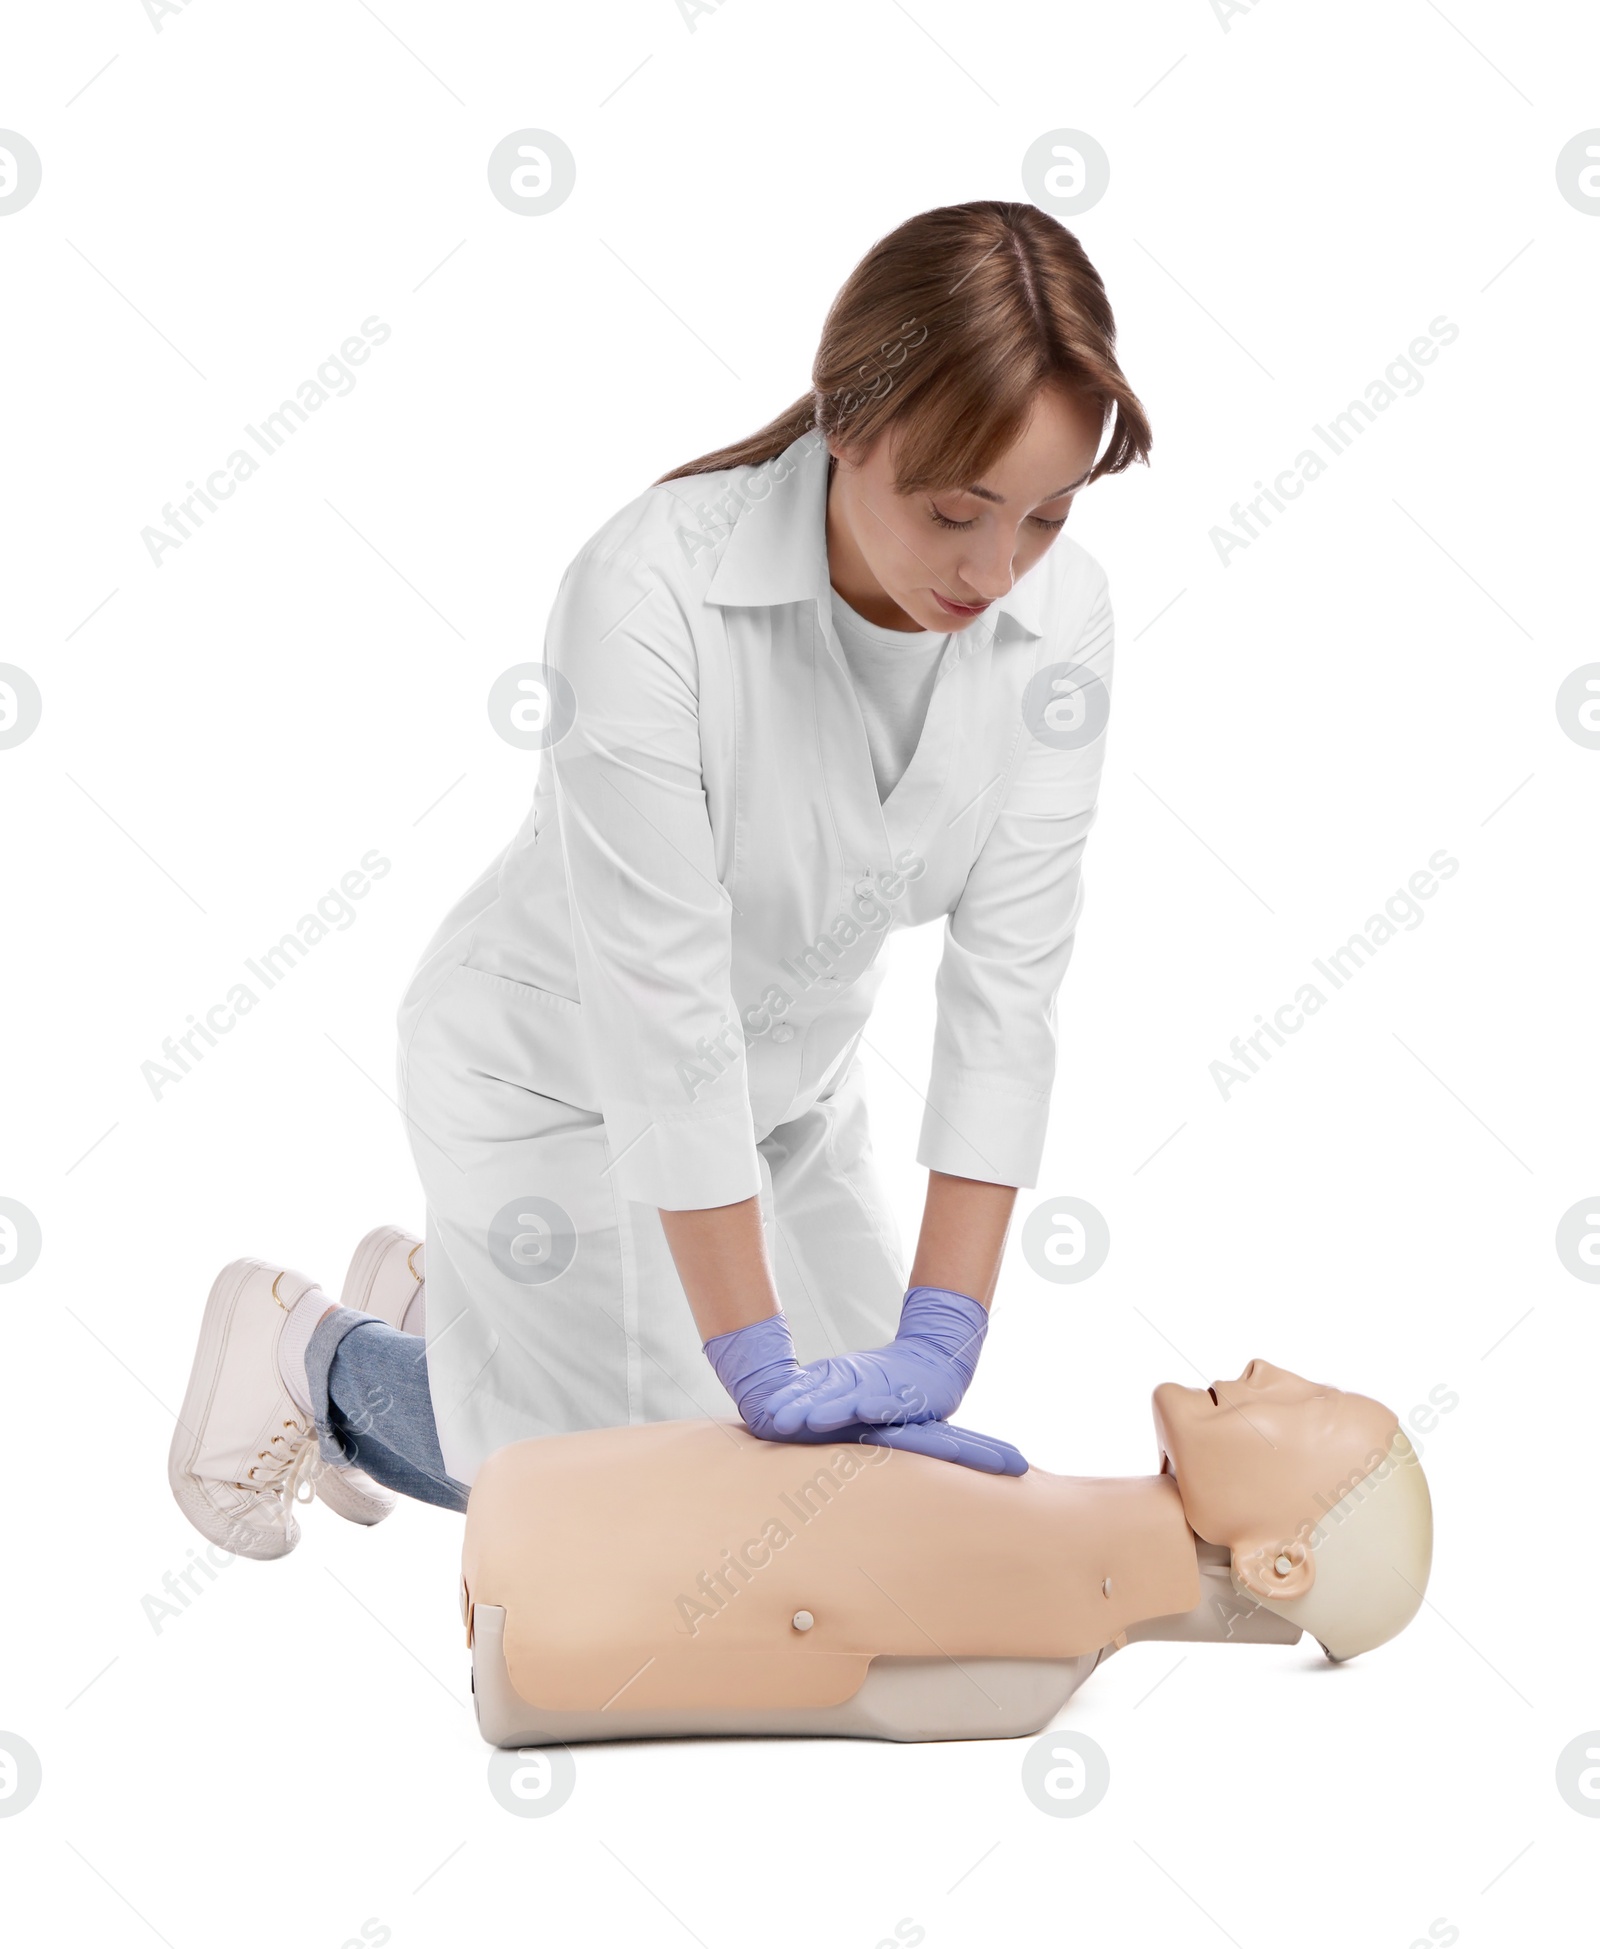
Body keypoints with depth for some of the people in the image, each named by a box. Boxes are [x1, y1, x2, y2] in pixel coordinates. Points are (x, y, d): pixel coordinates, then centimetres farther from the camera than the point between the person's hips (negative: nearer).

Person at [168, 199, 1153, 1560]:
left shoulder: (1060, 617, -19)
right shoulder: (655, 589, -34)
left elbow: (1008, 979, -19)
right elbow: (661, 994, -33)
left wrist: (937, 1347, -23)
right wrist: (765, 1370, -31)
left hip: (792, 1081, 6)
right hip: (563, 1078, -6)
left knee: (863, 1446, 19)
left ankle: (442, 1292, 36)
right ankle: (313, 1353, 26)